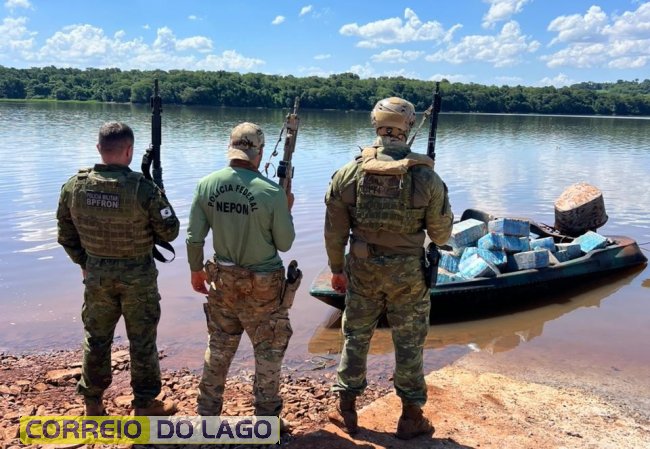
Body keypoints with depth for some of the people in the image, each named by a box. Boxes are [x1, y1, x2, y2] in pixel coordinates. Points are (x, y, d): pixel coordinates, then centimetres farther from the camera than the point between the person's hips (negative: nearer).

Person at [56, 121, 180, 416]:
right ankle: (145, 403, 23)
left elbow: (66, 235, 2)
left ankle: (92, 402, 32)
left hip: (97, 274, 4)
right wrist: (158, 199, 5)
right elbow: (169, 232, -11)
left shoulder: (74, 187, -8)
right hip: (137, 275, -3)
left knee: (96, 338, 19)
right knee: (142, 340, 11)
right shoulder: (143, 189, -21)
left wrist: (84, 263, 17)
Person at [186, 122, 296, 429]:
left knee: (218, 348, 20)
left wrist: (196, 270, 14)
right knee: (269, 352, 12)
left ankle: (207, 412, 32)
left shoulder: (206, 185, -8)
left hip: (223, 280, 4)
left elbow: (194, 237, -2)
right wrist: (287, 211, 6)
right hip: (263, 286, -4)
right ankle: (267, 418, 22)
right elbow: (284, 243, -10)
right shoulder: (271, 192, -19)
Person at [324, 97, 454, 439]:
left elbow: (334, 232, -3)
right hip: (408, 276, -1)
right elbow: (442, 234, -4)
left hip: (362, 272, 2)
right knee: (409, 345, 13)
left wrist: (337, 269, 11)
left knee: (355, 338, 17)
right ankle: (411, 417, 25)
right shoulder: (426, 177, -13)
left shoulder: (348, 173, -9)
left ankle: (346, 411, 29)